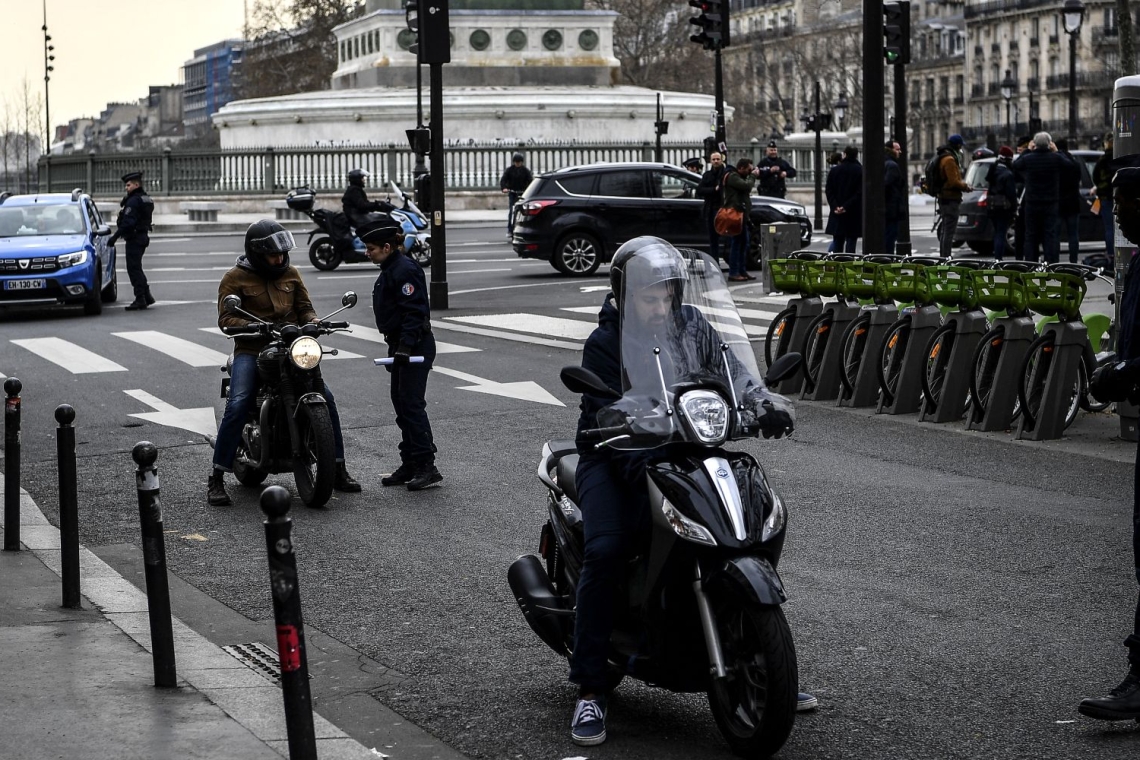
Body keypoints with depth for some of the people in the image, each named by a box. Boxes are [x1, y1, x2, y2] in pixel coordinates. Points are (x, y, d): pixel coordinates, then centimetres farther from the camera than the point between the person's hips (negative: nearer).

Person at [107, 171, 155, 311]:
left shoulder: (134, 201, -17)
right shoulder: (146, 200, 14)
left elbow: (128, 222, -23)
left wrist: (115, 237, -22)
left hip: (134, 238, -10)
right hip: (143, 236, 10)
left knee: (134, 268, -7)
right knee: (136, 268, 18)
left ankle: (140, 299, -9)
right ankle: (146, 296, 20)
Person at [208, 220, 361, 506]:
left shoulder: (291, 274, 12)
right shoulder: (235, 278, -1)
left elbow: (304, 308, 16)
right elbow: (225, 318, -8)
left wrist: (314, 321, -7)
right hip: (251, 350, -4)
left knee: (326, 396, -11)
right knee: (237, 405, -24)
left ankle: (338, 469, 1)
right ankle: (216, 479, -17)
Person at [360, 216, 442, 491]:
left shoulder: (405, 270, -17)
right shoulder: (390, 270, 15)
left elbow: (414, 311, -23)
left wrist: (405, 346, -28)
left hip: (416, 346, -11)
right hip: (401, 346, 11)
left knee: (411, 404, -12)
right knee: (401, 403, 12)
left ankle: (426, 466, -11)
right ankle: (410, 465, 17)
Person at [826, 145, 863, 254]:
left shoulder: (834, 170, 5)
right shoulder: (861, 171, -5)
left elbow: (829, 191, 0)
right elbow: (860, 192, -13)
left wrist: (834, 206, -7)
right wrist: (846, 206, -14)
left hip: (837, 214, 3)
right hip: (854, 212, -3)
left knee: (838, 240, 11)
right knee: (851, 239, -1)